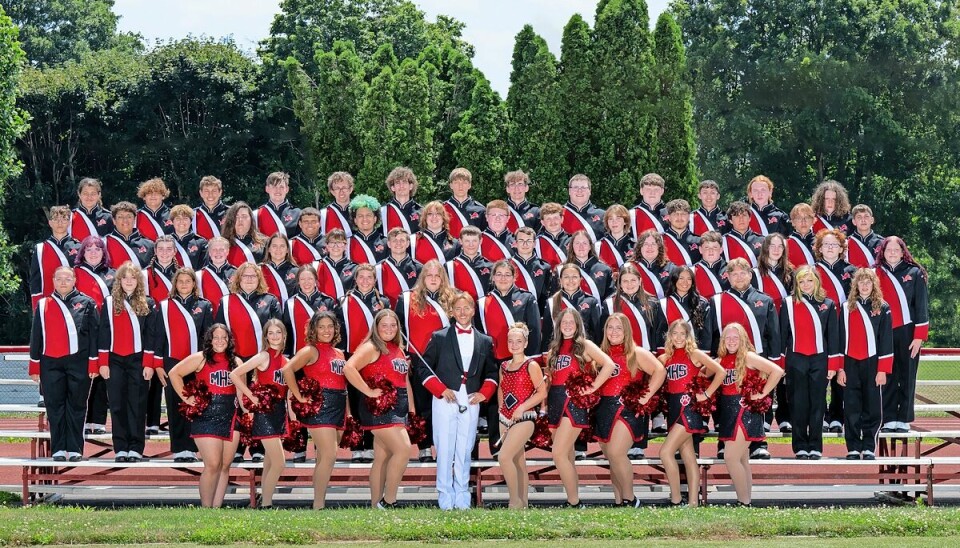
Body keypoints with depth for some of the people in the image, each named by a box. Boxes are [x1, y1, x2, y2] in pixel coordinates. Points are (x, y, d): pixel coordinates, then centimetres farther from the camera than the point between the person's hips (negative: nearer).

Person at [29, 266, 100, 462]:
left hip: (79, 362, -2)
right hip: (51, 363, 2)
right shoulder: (43, 305, 9)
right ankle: (58, 449, 8)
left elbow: (94, 334, 3)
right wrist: (34, 366, 8)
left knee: (76, 406, 2)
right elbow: (36, 336, 11)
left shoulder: (86, 303, 4)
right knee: (54, 407, 2)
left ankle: (75, 449, 7)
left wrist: (93, 363, -3)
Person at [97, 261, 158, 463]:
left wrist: (148, 364, -5)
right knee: (117, 405, 1)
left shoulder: (148, 304, 3)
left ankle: (136, 449, 3)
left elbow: (151, 335, 2)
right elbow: (104, 333, 5)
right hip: (115, 360, 1)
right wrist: (103, 363, -1)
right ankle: (120, 449, 4)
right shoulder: (110, 302, 6)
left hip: (138, 360, -1)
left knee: (137, 405, 0)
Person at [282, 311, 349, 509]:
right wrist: (299, 397, -15)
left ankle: (320, 502, 15)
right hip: (320, 406, -8)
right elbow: (287, 369, -17)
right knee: (329, 457, -14)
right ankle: (318, 505, -11)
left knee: (324, 459, 10)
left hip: (338, 408, 8)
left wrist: (347, 411, 14)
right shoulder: (311, 350, -6)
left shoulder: (339, 353, 17)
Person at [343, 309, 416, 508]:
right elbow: (349, 368, -23)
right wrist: (369, 392, -21)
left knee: (383, 457, 9)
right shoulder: (371, 348, -8)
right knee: (403, 449, -16)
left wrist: (411, 409, 15)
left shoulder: (397, 349, 17)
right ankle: (389, 501, -9)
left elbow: (405, 381, 21)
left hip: (398, 408, 8)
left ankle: (376, 505, 12)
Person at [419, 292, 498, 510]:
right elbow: (423, 367, 3)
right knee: (445, 450, -3)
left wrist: (484, 393, 1)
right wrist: (441, 389, -8)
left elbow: (492, 372, 18)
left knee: (465, 451, 4)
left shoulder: (485, 341, 13)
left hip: (471, 402, 2)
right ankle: (445, 498, 2)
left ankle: (462, 498, 10)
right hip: (445, 401, -2)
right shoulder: (439, 337, 5)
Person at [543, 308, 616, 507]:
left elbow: (609, 365, -13)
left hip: (574, 402, -7)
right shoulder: (554, 349, 17)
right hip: (555, 403, 7)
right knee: (567, 456, 8)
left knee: (559, 454, -16)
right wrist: (544, 404, 9)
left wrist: (593, 387, -12)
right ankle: (572, 499, 12)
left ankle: (574, 502, -11)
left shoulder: (584, 345, 0)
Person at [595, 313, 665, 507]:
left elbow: (660, 370, -9)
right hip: (603, 410, 6)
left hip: (627, 409, -6)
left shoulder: (636, 353, 0)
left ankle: (630, 499, -6)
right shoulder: (602, 353, 14)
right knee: (611, 459, 8)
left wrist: (646, 396, -14)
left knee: (615, 453, -19)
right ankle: (618, 501, 15)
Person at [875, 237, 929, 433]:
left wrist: (919, 336, -8)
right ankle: (889, 420, 6)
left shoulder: (914, 273, 1)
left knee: (907, 377, 2)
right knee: (887, 378, 1)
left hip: (908, 333, -2)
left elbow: (922, 305, -1)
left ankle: (904, 420, 7)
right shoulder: (876, 274, 7)